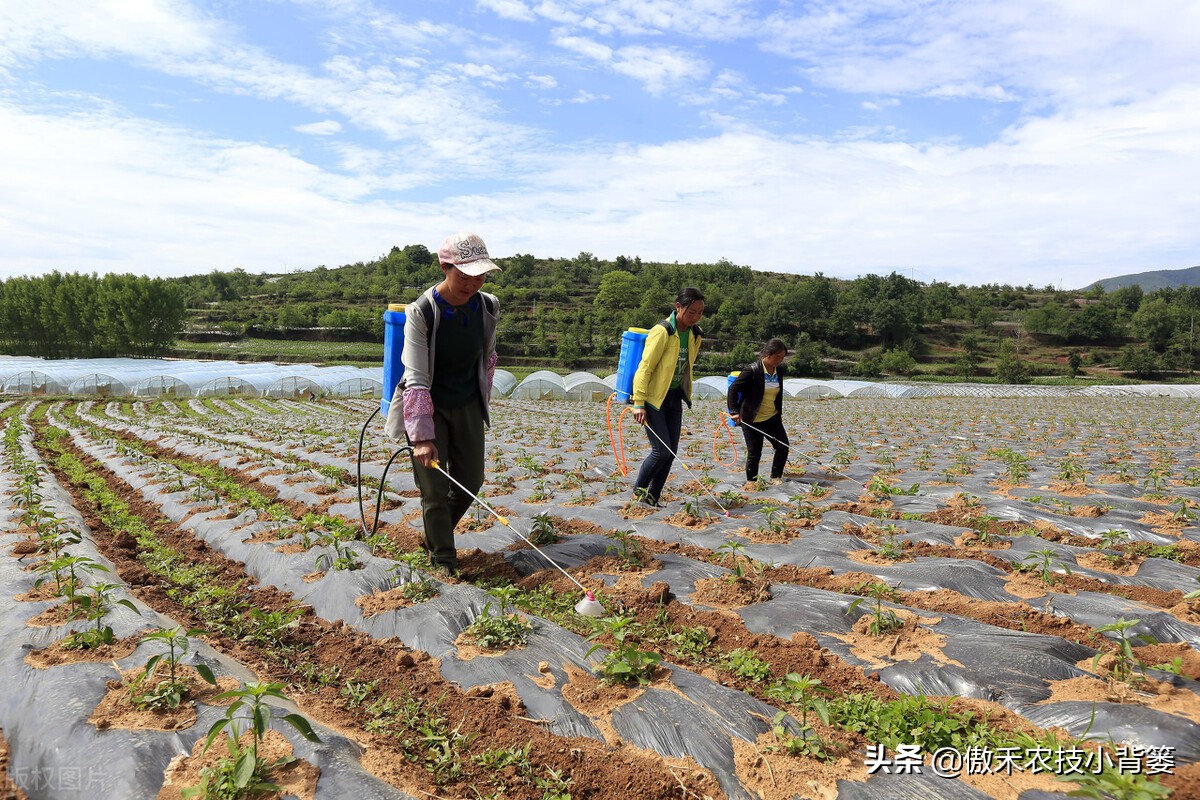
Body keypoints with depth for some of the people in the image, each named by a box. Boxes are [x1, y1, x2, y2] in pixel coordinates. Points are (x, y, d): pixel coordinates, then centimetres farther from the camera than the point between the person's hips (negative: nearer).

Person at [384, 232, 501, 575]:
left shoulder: (488, 307, -7)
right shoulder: (421, 312, -22)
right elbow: (416, 378, -26)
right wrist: (422, 436, -31)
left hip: (467, 406, 5)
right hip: (427, 408, -5)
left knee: (470, 482, 12)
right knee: (435, 489, -2)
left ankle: (437, 533, 37)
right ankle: (443, 559, 16)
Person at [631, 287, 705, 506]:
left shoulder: (695, 335, 3)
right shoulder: (662, 331, -18)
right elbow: (644, 368, -18)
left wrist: (684, 393, 18)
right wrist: (639, 404, -21)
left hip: (675, 397, 7)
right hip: (654, 398, -7)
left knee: (671, 451, 4)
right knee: (661, 450, -10)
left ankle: (652, 497, 17)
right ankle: (639, 489, 13)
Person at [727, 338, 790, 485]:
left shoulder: (779, 370, 4)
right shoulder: (752, 371, -17)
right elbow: (733, 389, -17)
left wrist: (779, 413, 20)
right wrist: (734, 411, -21)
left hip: (772, 418, 6)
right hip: (752, 421, -6)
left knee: (783, 446, 2)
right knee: (754, 453, -1)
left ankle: (776, 477, 19)